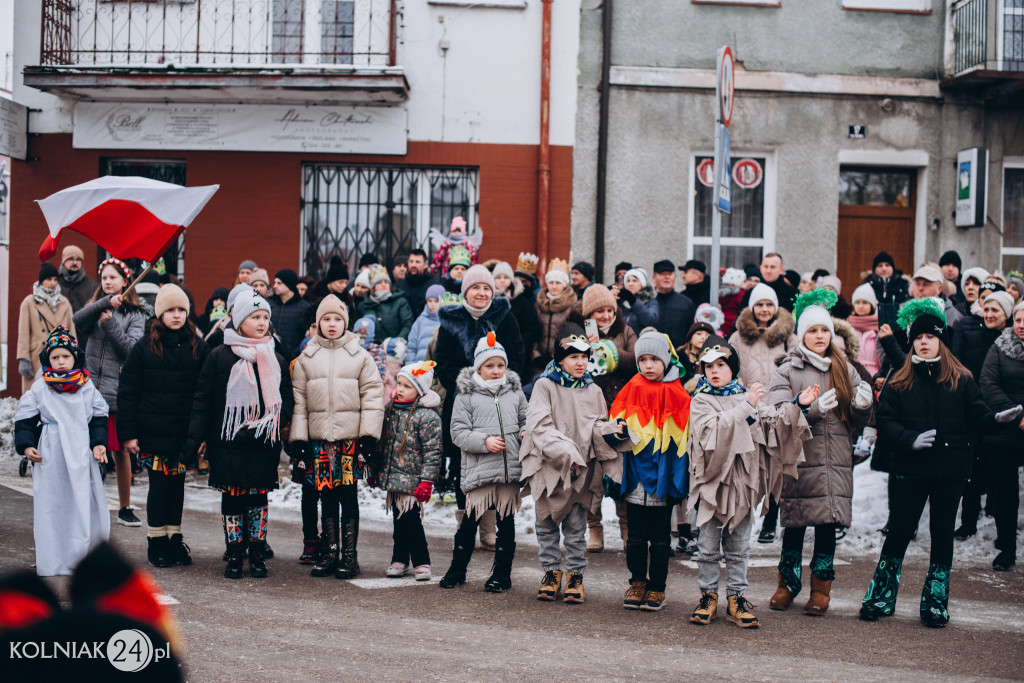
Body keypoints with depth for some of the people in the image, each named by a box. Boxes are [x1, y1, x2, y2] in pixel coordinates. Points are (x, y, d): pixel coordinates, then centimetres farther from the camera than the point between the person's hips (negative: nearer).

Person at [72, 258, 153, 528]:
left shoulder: (136, 314, 4)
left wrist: (110, 323, -17)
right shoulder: (96, 308, 14)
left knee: (120, 452, 4)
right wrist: (106, 303, -19)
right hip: (90, 389, 3)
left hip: (117, 392, -3)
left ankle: (125, 508, 15)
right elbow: (77, 321, -9)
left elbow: (132, 348, -10)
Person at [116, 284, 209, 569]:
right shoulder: (144, 348, -1)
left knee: (177, 483, 9)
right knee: (160, 484, -1)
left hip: (185, 434, 2)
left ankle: (174, 538, 20)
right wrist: (128, 433, -4)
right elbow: (127, 393, 1)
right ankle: (157, 542, 11)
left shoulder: (198, 348, 4)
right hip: (153, 432, -2)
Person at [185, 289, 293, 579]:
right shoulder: (219, 357, 1)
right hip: (228, 444, -1)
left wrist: (271, 422, -9)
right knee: (232, 499, 2)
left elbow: (287, 400, 10)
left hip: (264, 446, 2)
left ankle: (257, 554, 14)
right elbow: (203, 400, 2)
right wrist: (195, 438, -4)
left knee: (259, 497, 5)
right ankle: (235, 554, 11)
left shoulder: (276, 359, 9)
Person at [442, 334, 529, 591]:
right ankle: (457, 569, 17)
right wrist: (484, 441, -14)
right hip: (479, 469, -3)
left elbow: (525, 420, 20)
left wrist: (526, 433, -1)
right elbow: (458, 432, -2)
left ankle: (502, 573, 17)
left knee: (506, 520, 8)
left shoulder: (515, 392, 11)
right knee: (471, 519, 1)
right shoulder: (467, 396, 1)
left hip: (511, 468, 3)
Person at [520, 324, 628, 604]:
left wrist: (615, 431, -12)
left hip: (581, 470, 1)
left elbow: (598, 427, 11)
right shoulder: (545, 386, -2)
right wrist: (564, 452, -21)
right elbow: (539, 425, -11)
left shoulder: (593, 391, 9)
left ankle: (575, 574, 13)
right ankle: (551, 571, 20)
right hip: (548, 466, -1)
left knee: (576, 525, 2)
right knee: (547, 525, 7)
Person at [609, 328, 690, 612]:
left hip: (662, 478, -2)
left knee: (660, 538, 5)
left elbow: (681, 437, 0)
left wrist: (678, 476, -4)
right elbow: (616, 422, 13)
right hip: (635, 475, 2)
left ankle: (657, 588, 14)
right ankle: (637, 583, 21)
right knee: (635, 536, 9)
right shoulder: (631, 391, 5)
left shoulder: (676, 395, -2)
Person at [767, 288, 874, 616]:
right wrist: (808, 407, -25)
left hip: (835, 461, 2)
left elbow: (857, 422, 13)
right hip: (799, 459, -2)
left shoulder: (844, 370, 14)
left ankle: (820, 589, 15)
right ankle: (787, 584, 19)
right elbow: (777, 413, -9)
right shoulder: (787, 370, 4)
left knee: (828, 525, 3)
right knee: (794, 525, 2)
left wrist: (863, 405, -8)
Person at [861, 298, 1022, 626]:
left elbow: (977, 415, 0)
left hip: (950, 469, 1)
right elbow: (885, 422, -1)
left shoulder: (961, 381, 5)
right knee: (899, 531, 3)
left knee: (943, 534, 7)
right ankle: (881, 597, 15)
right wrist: (910, 439, -18)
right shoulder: (899, 383, 4)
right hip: (910, 469, 0)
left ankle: (935, 602, 16)